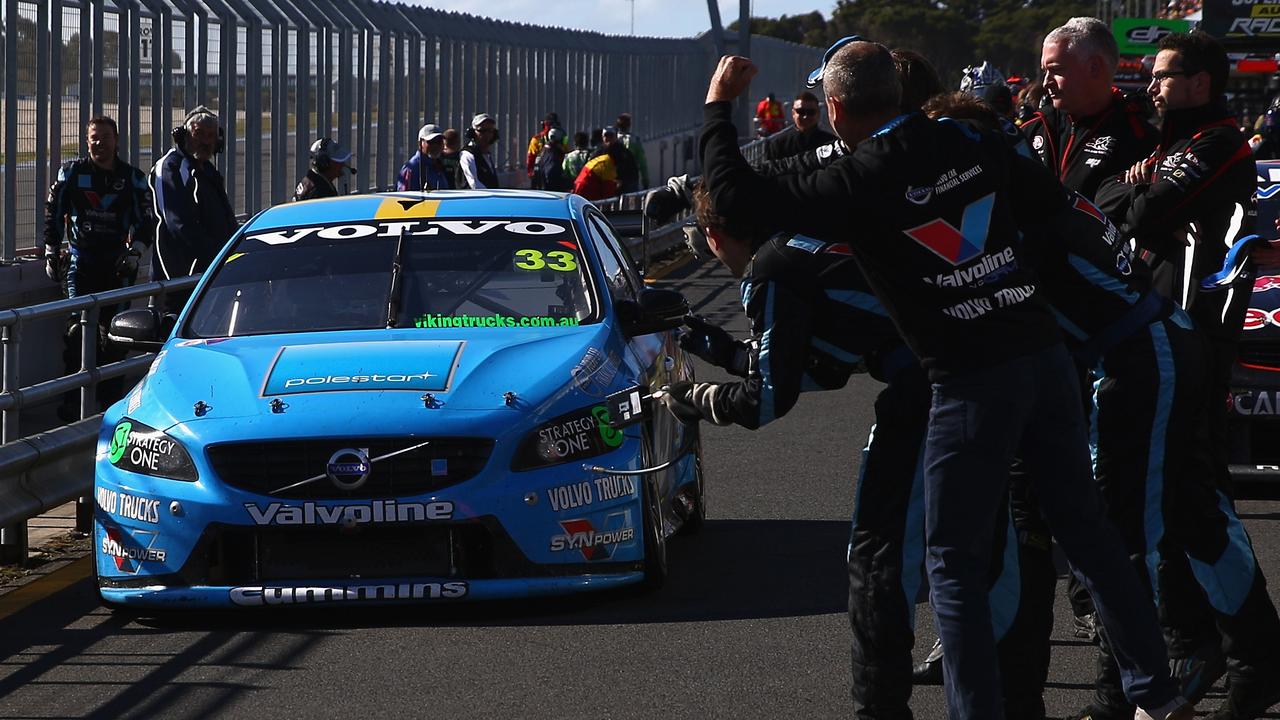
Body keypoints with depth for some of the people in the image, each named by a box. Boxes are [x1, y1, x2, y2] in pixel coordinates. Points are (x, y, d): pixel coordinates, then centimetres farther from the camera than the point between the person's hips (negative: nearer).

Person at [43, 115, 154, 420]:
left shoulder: (133, 178, 7)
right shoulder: (71, 172, 5)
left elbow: (146, 220, 10)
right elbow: (53, 212, 11)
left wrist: (135, 251, -4)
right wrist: (51, 252, 6)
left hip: (117, 261, 1)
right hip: (80, 258, -1)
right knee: (78, 328, -12)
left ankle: (111, 396, 12)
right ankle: (72, 400, -10)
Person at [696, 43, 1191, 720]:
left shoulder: (858, 183, -10)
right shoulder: (968, 144, 6)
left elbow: (735, 194, -9)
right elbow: (1050, 198, 19)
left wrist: (717, 106, 4)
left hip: (972, 381, -6)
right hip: (1046, 353, 6)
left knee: (954, 563, 4)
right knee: (1085, 529, 15)